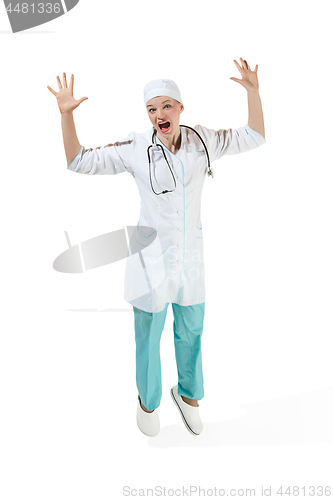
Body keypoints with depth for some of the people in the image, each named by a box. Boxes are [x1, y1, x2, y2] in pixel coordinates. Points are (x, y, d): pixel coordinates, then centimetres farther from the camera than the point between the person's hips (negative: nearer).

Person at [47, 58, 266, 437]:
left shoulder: (202, 141, 1)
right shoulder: (135, 149, -9)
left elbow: (252, 137, 11)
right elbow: (79, 161, -6)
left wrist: (253, 92, -1)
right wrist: (65, 114, -17)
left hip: (190, 257, 3)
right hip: (151, 258, -3)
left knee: (190, 332, 18)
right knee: (148, 337, 12)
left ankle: (187, 393, 47)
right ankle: (148, 401, 42)